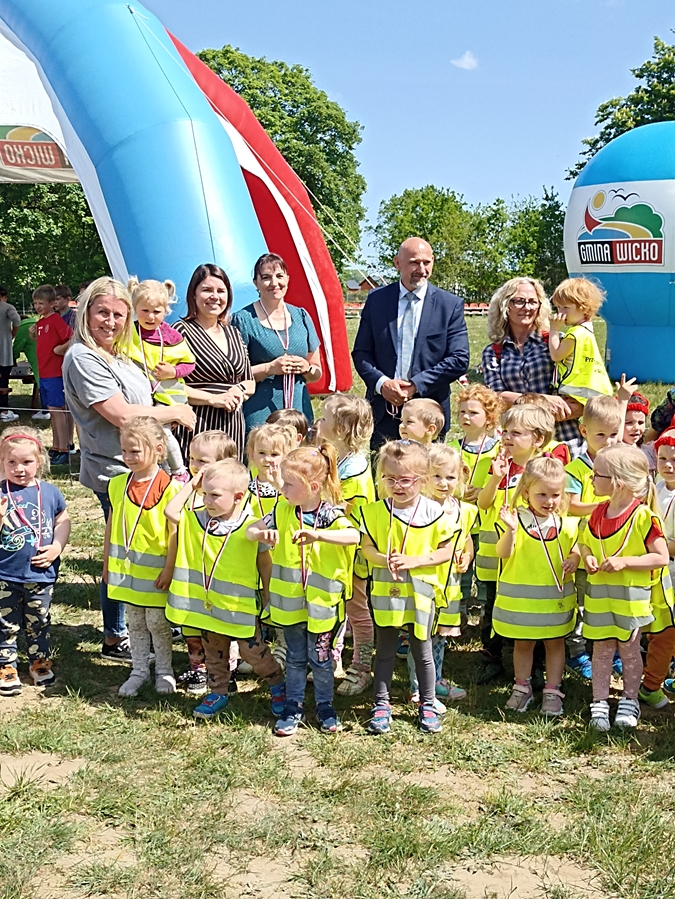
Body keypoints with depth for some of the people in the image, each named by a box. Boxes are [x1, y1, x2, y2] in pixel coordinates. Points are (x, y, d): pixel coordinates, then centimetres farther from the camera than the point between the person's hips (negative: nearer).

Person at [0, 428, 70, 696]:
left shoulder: (50, 493, -3)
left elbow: (63, 522, 6)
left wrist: (57, 547, -8)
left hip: (41, 575, 2)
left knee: (38, 623, 19)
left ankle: (40, 663, 36)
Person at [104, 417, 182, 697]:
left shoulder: (168, 487, -16)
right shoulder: (118, 484, 1)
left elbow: (174, 532, -14)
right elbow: (111, 525, 9)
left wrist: (169, 569, -15)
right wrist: (107, 563, 10)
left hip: (156, 571, -5)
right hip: (126, 569, 5)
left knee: (158, 622, 8)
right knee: (135, 623, 16)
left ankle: (164, 671, 26)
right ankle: (139, 671, 29)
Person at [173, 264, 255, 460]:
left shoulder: (233, 333, 18)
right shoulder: (181, 331, -2)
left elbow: (250, 382, 23)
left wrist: (240, 391, -1)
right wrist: (213, 399, -15)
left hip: (232, 428, 6)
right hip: (196, 428, -6)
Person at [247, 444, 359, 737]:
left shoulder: (331, 515, -15)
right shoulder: (282, 512, -2)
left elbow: (353, 537, -33)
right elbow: (250, 530, 3)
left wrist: (318, 534, -45)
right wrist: (262, 534, -21)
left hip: (321, 601, -3)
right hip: (289, 599, 3)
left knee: (320, 658, 11)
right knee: (295, 657, 15)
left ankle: (325, 706, 29)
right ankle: (293, 707, 28)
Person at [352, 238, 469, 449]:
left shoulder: (450, 305, 1)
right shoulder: (376, 299, 6)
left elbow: (459, 360, -4)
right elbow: (361, 352, 7)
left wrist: (417, 385, -13)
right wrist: (381, 383, -12)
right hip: (383, 414, 1)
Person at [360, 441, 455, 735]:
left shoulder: (432, 512, -9)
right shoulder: (374, 512, -5)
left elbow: (446, 551, -6)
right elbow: (366, 547, 1)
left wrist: (414, 561, -17)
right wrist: (385, 559, -19)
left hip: (420, 593, -1)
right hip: (385, 592, 1)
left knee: (422, 652, 11)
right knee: (384, 651, 12)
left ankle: (428, 705, 27)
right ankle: (381, 704, 25)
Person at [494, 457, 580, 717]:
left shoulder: (567, 524, -2)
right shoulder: (516, 519, -10)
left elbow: (575, 550, 9)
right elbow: (503, 554, -19)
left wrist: (575, 559, -13)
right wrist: (510, 531, -35)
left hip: (556, 598, 1)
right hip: (521, 597, -1)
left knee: (555, 642, 11)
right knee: (522, 643, 14)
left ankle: (552, 691, 23)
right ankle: (522, 687, 30)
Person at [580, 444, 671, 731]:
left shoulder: (643, 516, -18)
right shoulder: (598, 514, 0)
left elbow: (662, 557, -18)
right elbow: (585, 543, 16)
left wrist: (624, 561, -25)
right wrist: (588, 558, -7)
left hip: (631, 598, -4)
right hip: (599, 596, 4)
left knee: (629, 650, 11)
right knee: (602, 649, 10)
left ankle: (629, 700, 28)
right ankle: (600, 702, 19)